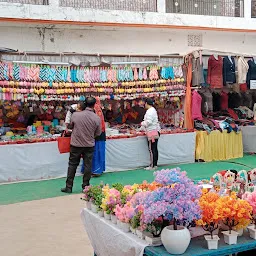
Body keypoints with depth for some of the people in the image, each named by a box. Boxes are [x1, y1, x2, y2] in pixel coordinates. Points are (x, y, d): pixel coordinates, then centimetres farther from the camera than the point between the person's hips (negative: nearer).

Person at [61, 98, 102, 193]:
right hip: (89, 145, 0)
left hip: (76, 144, 0)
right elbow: (98, 133, -1)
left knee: (72, 165, 9)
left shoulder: (75, 115, -12)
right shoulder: (97, 118, -12)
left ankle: (68, 187, 14)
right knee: (88, 165, 10)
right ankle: (85, 186, 16)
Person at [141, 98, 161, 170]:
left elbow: (148, 122, -23)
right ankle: (155, 165, 17)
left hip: (152, 132, -10)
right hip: (155, 132, 10)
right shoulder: (153, 110, 17)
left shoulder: (150, 111, -14)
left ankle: (153, 166, -1)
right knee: (154, 149, 12)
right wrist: (142, 128, 32)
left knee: (152, 149, -5)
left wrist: (142, 123, -4)